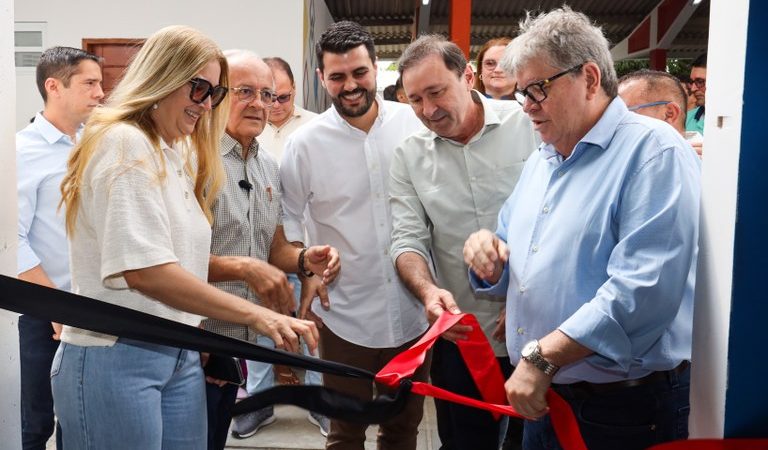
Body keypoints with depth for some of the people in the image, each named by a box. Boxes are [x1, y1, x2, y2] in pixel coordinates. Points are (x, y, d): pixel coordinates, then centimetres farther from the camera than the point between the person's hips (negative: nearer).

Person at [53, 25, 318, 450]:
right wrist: (255, 315, -24)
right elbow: (143, 270, -23)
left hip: (179, 355, 8)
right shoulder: (123, 143, -14)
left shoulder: (178, 152, 13)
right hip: (115, 358, -8)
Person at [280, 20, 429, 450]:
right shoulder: (305, 142, -6)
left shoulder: (415, 123, -3)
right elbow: (288, 221, 0)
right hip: (345, 313, -1)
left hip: (413, 308, 2)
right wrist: (306, 273, -14)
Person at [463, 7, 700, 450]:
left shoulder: (653, 150, -15)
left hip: (626, 411, -7)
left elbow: (645, 290, -26)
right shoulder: (539, 162, 12)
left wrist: (543, 357, -25)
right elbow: (517, 269, 19)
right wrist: (488, 253, -4)